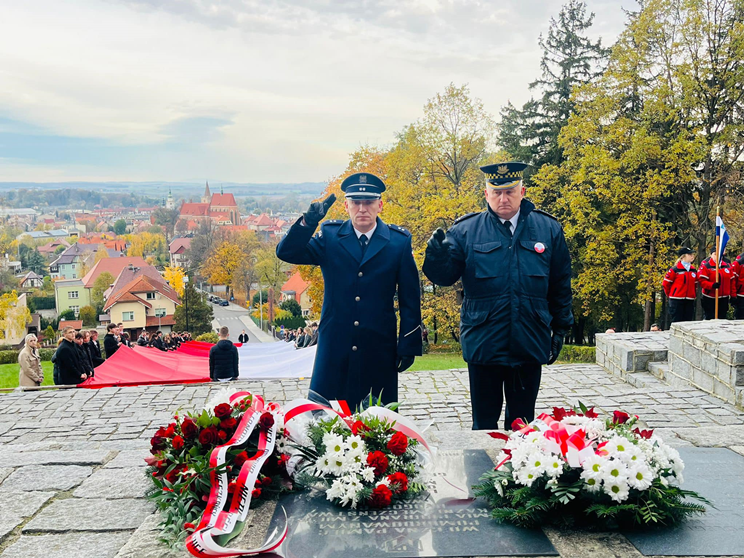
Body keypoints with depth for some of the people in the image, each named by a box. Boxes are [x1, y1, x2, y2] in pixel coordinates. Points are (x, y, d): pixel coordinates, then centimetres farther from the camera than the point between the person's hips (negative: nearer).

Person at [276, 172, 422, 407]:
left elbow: (410, 298, 3)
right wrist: (308, 222, -21)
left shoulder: (399, 241, 2)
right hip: (334, 348, 1)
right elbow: (286, 253, -6)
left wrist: (408, 345, 0)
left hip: (379, 350, 0)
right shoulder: (329, 236, 4)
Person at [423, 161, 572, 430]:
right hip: (484, 345, -1)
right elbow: (445, 276, -4)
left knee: (522, 423, 15)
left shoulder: (549, 229, 4)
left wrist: (560, 329, 11)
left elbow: (561, 284, 10)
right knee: (484, 423, 11)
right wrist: (437, 255, -26)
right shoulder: (465, 230, -1)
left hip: (529, 345, 2)